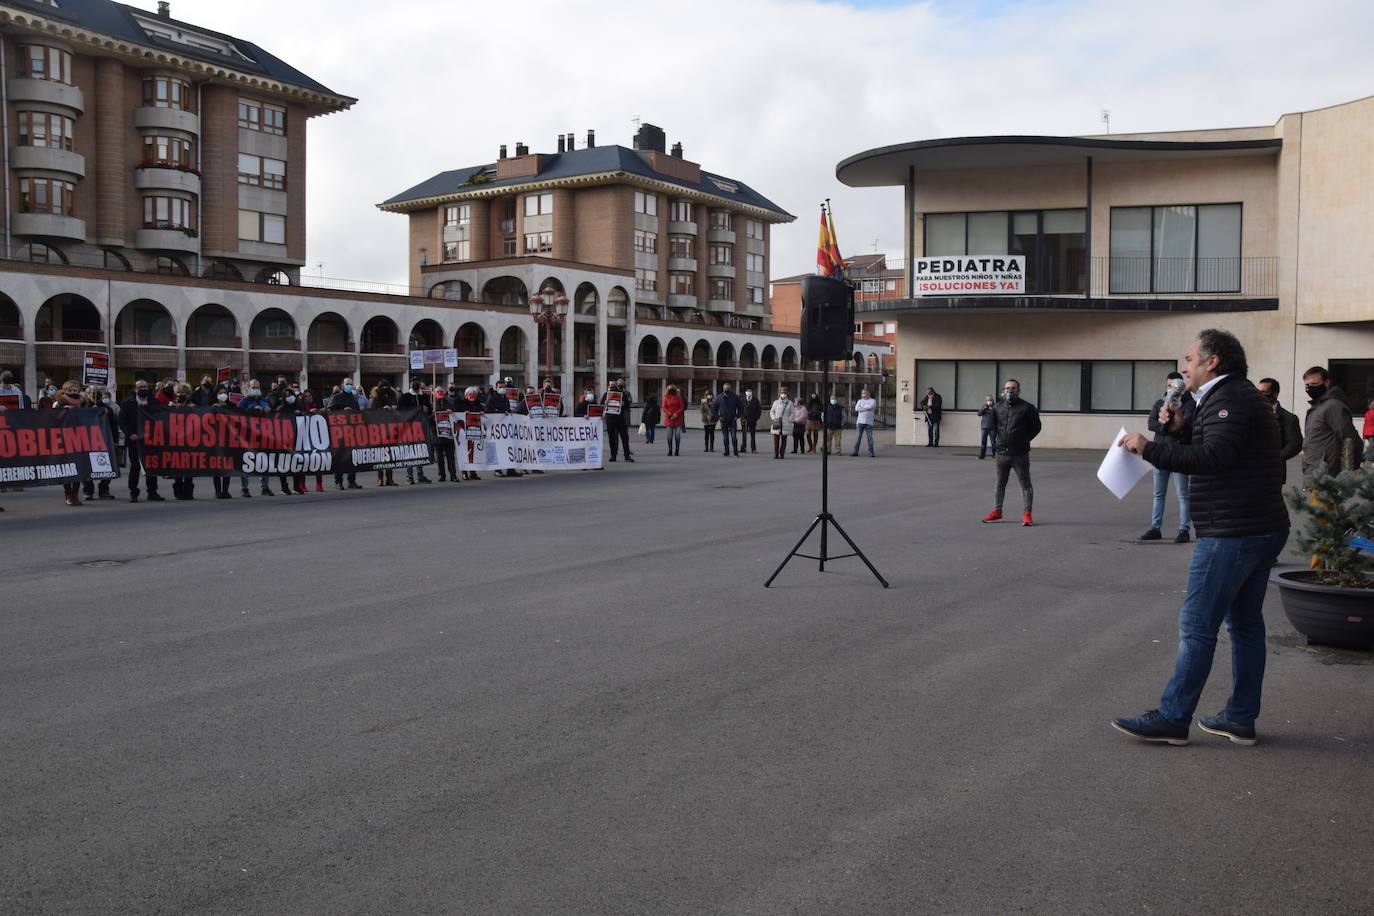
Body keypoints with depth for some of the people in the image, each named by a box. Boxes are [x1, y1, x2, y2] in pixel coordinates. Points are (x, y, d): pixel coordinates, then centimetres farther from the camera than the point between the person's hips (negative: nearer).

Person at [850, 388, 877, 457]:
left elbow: (871, 406, -15)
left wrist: (862, 407, -3)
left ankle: (871, 452, -1)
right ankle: (855, 452, 1)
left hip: (869, 422, -2)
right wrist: (867, 408, -7)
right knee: (858, 437, 0)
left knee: (870, 438, -4)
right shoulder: (860, 401, 15)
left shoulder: (873, 401, 7)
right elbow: (856, 408, -3)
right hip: (860, 422, 2)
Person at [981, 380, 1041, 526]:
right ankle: (997, 512, 24)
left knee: (1025, 484, 0)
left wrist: (1024, 440, 2)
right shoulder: (999, 407, 6)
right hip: (1002, 453, 4)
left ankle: (1027, 514, 4)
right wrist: (999, 439, 12)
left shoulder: (1027, 408, -6)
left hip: (1020, 453, -4)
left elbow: (1036, 427, 3)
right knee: (1000, 484, 13)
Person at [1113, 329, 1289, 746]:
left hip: (1231, 534, -11)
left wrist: (1149, 448, -23)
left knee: (1197, 626, -7)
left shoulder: (1228, 399, -14)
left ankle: (1172, 719, -2)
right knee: (1245, 622, 13)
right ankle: (1241, 719, 20)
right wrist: (1180, 430, 8)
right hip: (1260, 529, 11)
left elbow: (1213, 458, -26)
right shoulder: (1241, 396, 20)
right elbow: (1211, 454, 23)